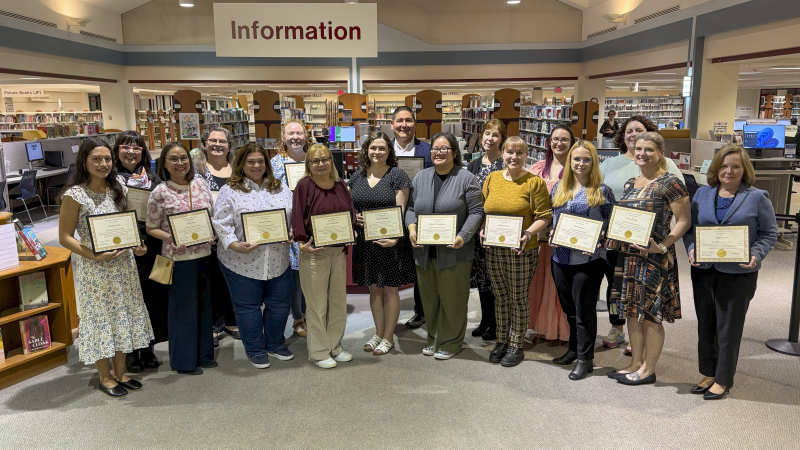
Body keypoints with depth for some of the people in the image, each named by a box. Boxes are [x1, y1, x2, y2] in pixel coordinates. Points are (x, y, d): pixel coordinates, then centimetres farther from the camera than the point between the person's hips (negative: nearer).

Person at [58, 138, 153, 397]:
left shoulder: (118, 190, 6)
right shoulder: (74, 195, -12)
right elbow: (65, 237, -11)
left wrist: (137, 246, -3)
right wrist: (95, 256, -24)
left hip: (123, 264, 6)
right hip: (94, 269, -6)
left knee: (123, 315, 12)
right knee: (100, 317, 5)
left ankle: (121, 372, 28)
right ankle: (105, 377, 22)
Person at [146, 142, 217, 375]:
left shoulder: (201, 183, 3)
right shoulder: (160, 193, -9)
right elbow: (151, 228, -2)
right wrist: (170, 238, -19)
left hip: (204, 254, 5)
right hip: (179, 257, -5)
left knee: (204, 304, 15)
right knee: (182, 307, 6)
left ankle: (204, 354, 32)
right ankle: (184, 360, 22)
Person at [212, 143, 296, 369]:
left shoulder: (281, 188, 9)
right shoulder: (230, 190, -3)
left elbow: (295, 215, 10)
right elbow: (221, 222, -7)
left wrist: (294, 234, -8)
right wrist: (234, 244, -20)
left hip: (278, 260, 4)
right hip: (243, 261, -3)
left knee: (280, 302, 12)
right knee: (248, 306, 8)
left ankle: (275, 344, 34)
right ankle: (255, 350, 26)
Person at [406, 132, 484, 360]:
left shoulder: (466, 179, -4)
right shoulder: (421, 177, 11)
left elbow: (476, 212, -5)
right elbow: (411, 208, 13)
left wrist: (463, 237, -17)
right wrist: (411, 228, -6)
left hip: (454, 253, -4)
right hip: (424, 251, 5)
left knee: (452, 299, 4)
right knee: (429, 298, 14)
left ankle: (450, 343, 20)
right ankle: (433, 338, 30)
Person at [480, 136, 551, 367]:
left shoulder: (534, 182, -5)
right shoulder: (492, 178, 8)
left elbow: (544, 216, -7)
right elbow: (482, 210, 15)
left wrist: (528, 233, -21)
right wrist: (482, 229, -2)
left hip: (521, 250, -4)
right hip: (493, 249, 4)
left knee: (519, 298, 5)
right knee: (501, 297, 14)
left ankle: (516, 346, 19)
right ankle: (501, 341, 28)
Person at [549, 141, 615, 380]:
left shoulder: (602, 191, -4)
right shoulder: (558, 188, 9)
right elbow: (551, 218, 15)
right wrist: (551, 236, -2)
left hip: (588, 260, -5)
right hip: (560, 258, 5)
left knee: (584, 309, 3)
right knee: (568, 307, 17)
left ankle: (585, 358, 15)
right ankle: (574, 348, 35)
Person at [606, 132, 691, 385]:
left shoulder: (670, 183, -9)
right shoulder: (630, 184, 13)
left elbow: (684, 221, -11)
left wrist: (662, 246, -21)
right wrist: (612, 237, 6)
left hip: (654, 258, -7)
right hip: (627, 255, 8)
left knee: (651, 314, 1)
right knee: (632, 311, 13)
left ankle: (648, 369, 15)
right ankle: (636, 363, 26)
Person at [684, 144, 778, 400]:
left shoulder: (757, 198, -3)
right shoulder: (702, 194, 7)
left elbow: (769, 234, 0)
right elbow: (689, 227, 9)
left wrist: (756, 255, -17)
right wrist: (691, 249, -8)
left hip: (738, 273, -4)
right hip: (703, 270, 4)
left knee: (729, 328, 4)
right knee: (705, 324, 13)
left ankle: (723, 380, 19)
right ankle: (708, 373, 28)